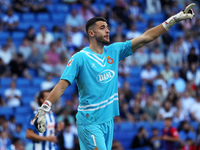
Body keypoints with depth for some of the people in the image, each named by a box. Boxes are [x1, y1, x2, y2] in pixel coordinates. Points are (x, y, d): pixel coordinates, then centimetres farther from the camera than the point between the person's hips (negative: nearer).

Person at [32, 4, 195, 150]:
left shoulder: (114, 51, 9)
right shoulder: (80, 58, -9)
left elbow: (145, 37, 9)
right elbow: (61, 86, -14)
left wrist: (176, 18, 5)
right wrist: (42, 112, -24)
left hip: (108, 120, 6)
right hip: (90, 122, -6)